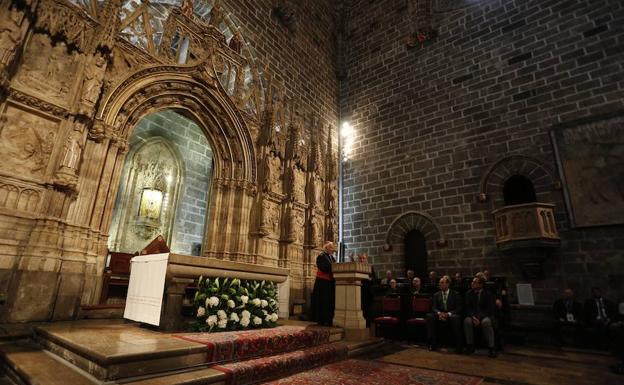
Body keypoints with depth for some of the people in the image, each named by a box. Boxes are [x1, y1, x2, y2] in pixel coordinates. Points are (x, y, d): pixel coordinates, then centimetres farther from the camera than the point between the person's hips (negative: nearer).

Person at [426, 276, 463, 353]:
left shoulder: (455, 294, 7)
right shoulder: (436, 295, 13)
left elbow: (458, 308, -3)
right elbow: (434, 308, 4)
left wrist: (448, 314, -20)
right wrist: (439, 313, -20)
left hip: (451, 316, -2)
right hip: (440, 316, 2)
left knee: (456, 318, -37)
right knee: (429, 316, -28)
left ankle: (458, 346, -27)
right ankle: (433, 344, -22)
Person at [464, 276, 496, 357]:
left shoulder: (488, 294, 1)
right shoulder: (469, 294, 8)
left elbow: (490, 309, -7)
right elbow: (467, 307, 3)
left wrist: (479, 317, -21)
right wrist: (473, 317, -17)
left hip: (485, 316, -2)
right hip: (472, 315, 2)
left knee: (486, 322, -36)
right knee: (467, 321, -31)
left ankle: (491, 348, -25)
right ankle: (470, 345, -19)